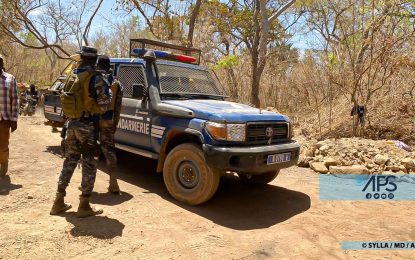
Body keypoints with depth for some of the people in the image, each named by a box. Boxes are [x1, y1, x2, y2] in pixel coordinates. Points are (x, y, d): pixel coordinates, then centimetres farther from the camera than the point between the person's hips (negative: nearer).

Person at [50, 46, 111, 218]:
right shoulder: (96, 78, -11)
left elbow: (65, 99, 15)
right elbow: (103, 105, -14)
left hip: (72, 124, 7)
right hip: (87, 126, -7)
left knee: (69, 161, 16)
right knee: (89, 165, 1)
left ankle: (58, 202, 22)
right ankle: (84, 206, 6)